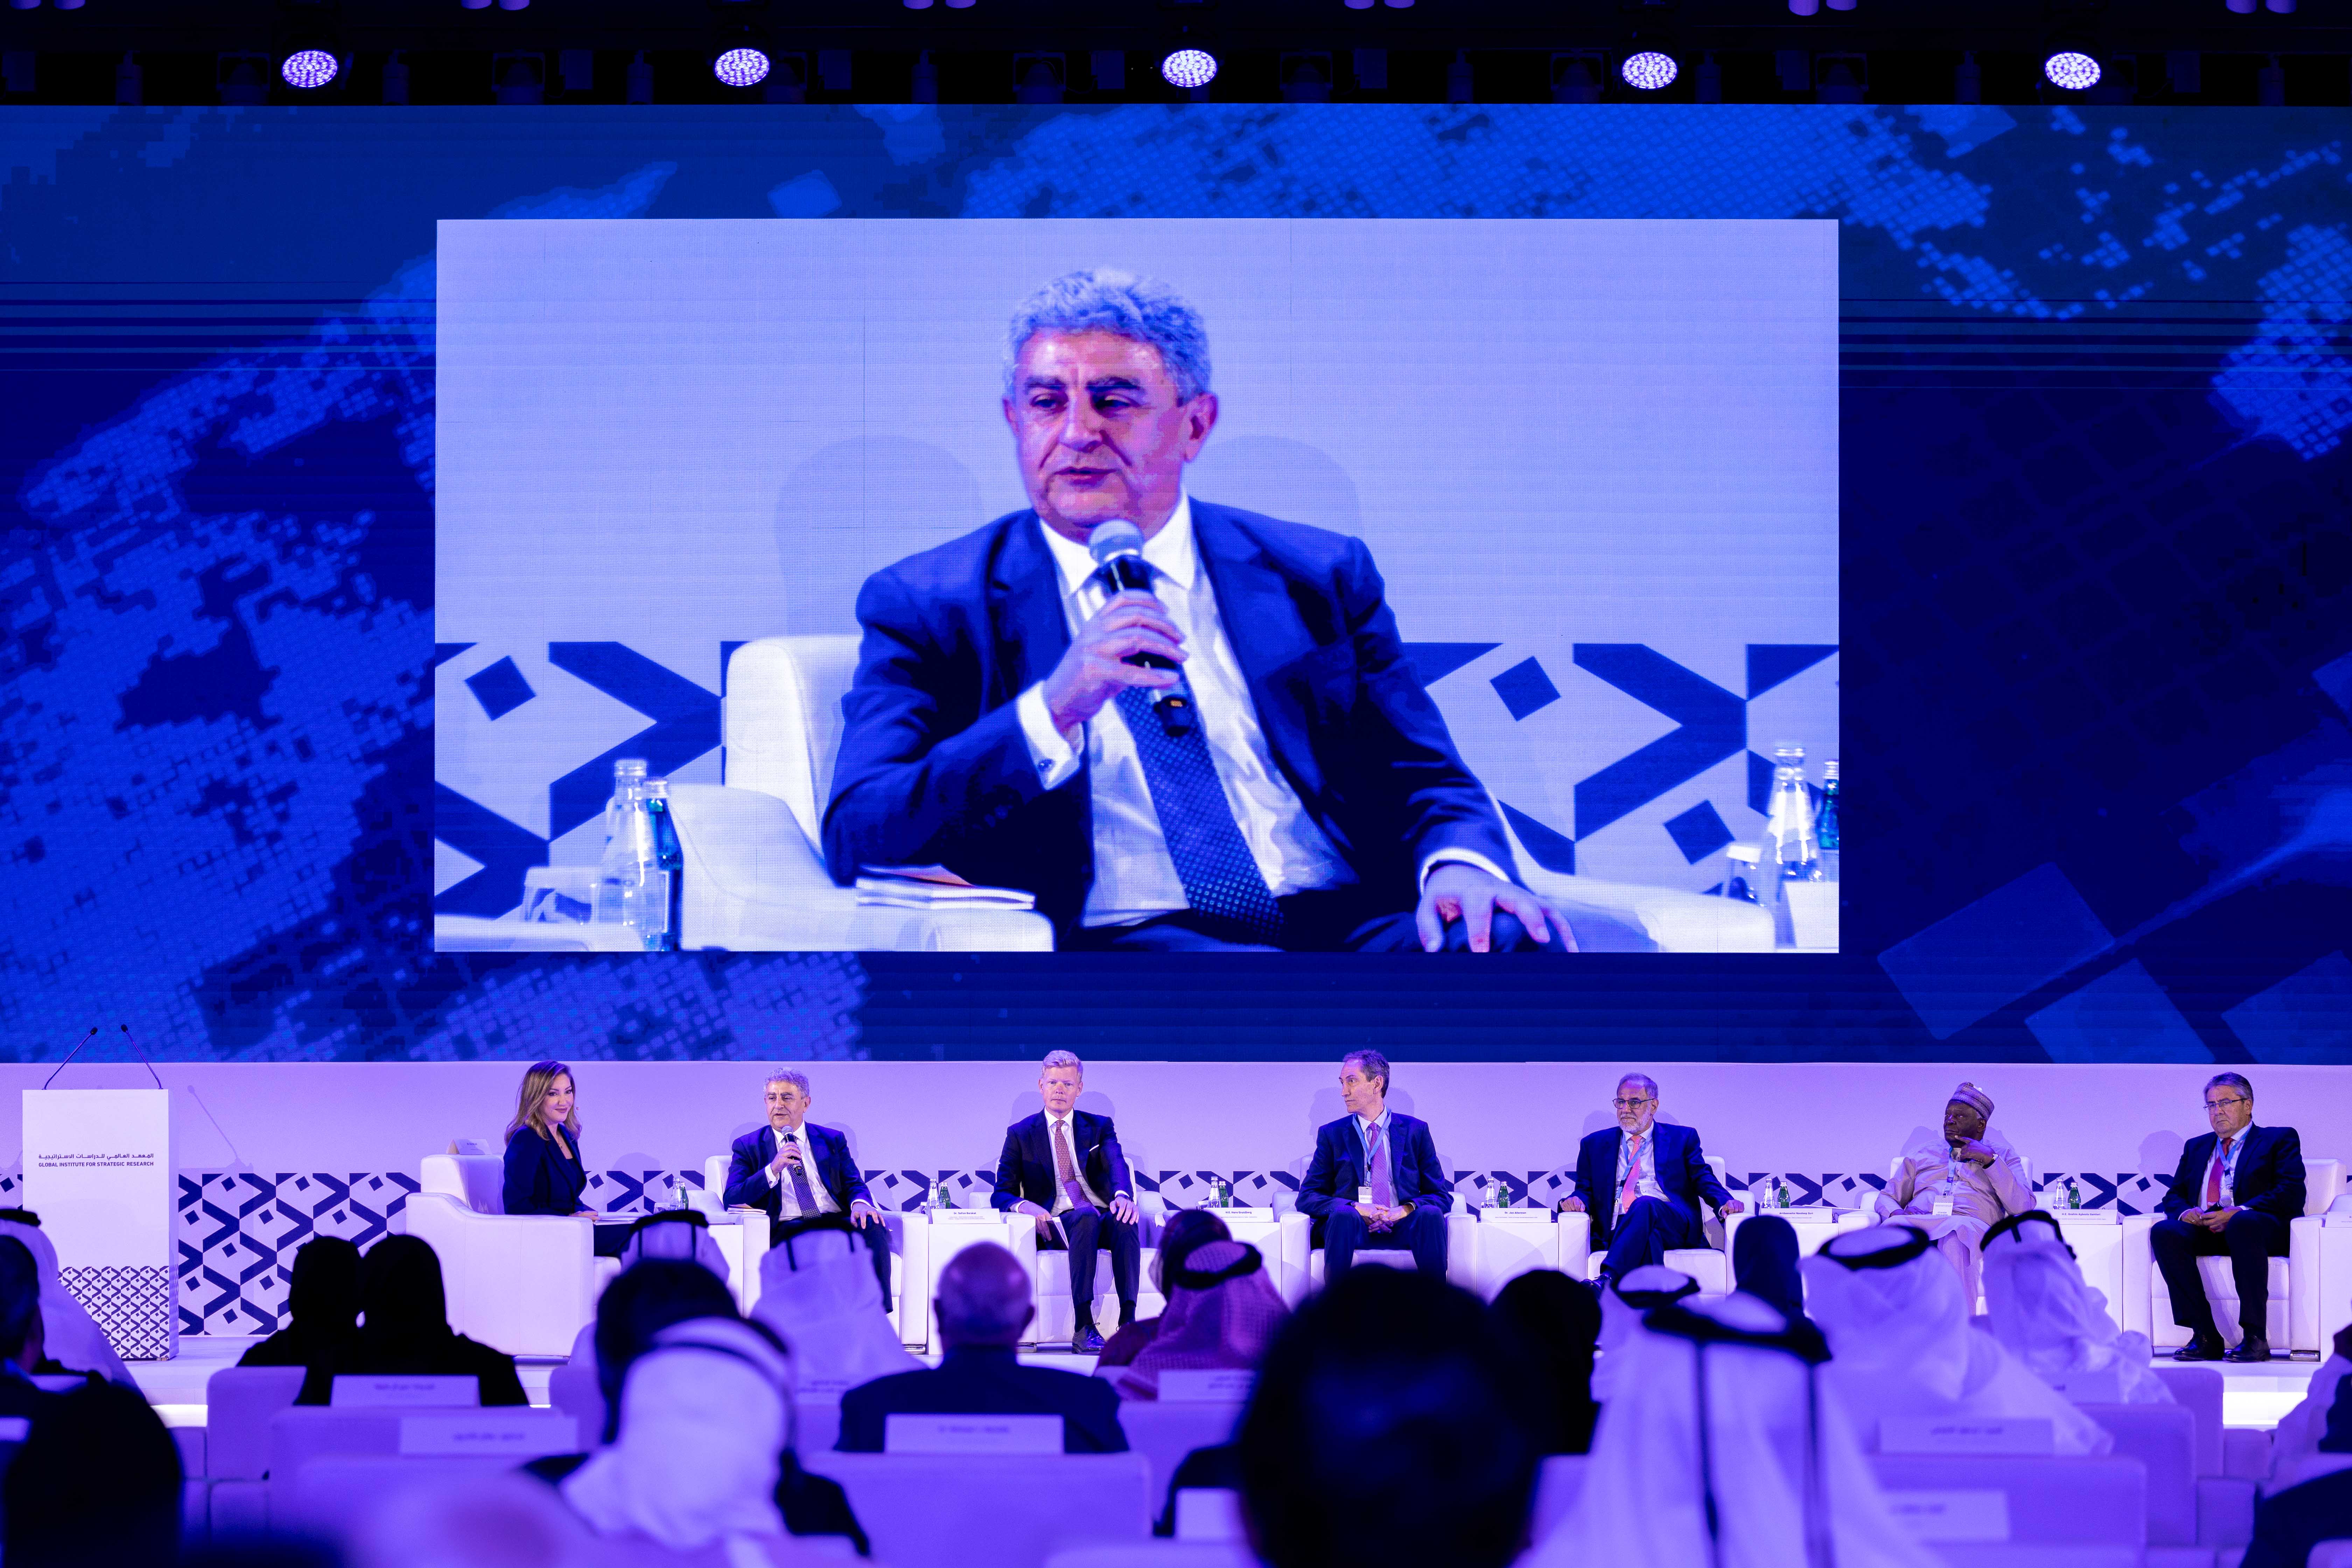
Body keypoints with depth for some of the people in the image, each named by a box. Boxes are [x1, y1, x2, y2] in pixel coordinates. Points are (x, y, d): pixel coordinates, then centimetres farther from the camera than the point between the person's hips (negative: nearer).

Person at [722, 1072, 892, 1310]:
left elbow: (855, 1185, 14)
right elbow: (732, 1200, 2)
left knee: (873, 1228, -31)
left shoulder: (833, 1140, 21)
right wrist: (773, 1169, -13)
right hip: (786, 1229, -3)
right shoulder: (748, 1146, 15)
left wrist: (860, 1203, -13)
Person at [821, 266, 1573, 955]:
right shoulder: (927, 606, 9)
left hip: (1350, 925, 4)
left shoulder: (1319, 577, 18)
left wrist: (1463, 866, -10)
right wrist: (1052, 713, -17)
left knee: (1517, 946, -28)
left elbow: (1427, 783, 16)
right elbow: (857, 842, -3)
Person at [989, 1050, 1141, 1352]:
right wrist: (1024, 1205, -18)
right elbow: (1001, 1196, 7)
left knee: (1125, 1220, -35)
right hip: (1056, 1225, -2)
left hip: (1103, 1219, 2)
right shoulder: (1021, 1134, 13)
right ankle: (1084, 1328, -47)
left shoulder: (1100, 1127, 16)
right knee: (1087, 1217, -37)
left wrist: (1123, 1195, -29)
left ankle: (1128, 1321, -45)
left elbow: (1116, 1165, -5)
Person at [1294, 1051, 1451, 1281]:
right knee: (1344, 1214, -36)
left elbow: (1442, 1195, 10)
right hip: (1355, 1228, 0)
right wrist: (1356, 1209, -14)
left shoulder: (1415, 1130, 14)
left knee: (1430, 1213, -32)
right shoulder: (1331, 1134, 15)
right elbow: (1307, 1197, 6)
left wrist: (1405, 1210, -13)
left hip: (1403, 1228, 1)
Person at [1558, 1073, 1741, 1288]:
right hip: (1617, 1230, 1)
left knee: (1645, 1205, -38)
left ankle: (1608, 1278, -52)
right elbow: (1585, 1190, 20)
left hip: (1675, 1225, -1)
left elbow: (1704, 1180, 11)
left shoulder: (1682, 1139, 21)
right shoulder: (1594, 1145, 25)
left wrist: (1725, 1202, -11)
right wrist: (1576, 1200, -6)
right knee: (1649, 1237, -37)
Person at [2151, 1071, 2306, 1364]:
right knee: (2164, 1232, -28)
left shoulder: (2279, 1140, 13)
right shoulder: (2197, 1147, 29)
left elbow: (2291, 1194, -3)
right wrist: (2185, 1212, -5)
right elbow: (2174, 1196, 22)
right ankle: (2205, 1337, -30)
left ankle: (2255, 1337, -38)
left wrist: (2240, 1212, -18)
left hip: (2262, 1227, -5)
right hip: (2205, 1230, 5)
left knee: (2243, 1225, -41)